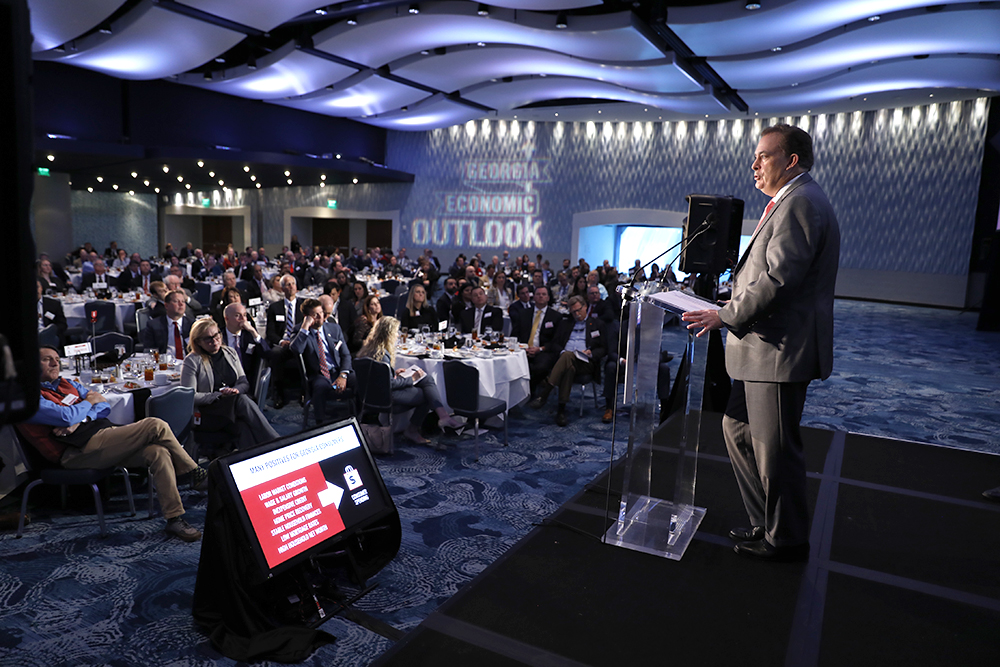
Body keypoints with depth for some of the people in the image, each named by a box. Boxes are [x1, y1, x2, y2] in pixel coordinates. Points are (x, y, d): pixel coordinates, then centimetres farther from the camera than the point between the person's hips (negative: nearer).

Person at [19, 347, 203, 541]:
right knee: (156, 426, -21)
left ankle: (174, 519, -17)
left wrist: (80, 420, -4)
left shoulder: (68, 384, 25)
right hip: (80, 451, -7)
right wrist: (89, 402, 5)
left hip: (105, 433, 8)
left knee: (158, 453, -20)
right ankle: (195, 473, -7)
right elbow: (66, 417, -15)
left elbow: (104, 406, 15)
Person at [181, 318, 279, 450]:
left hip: (234, 403, 4)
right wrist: (219, 395, -15)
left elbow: (245, 383, 14)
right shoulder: (192, 361, 1)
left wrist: (236, 390, -10)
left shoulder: (230, 352, 15)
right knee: (243, 400, -34)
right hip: (207, 412, -4)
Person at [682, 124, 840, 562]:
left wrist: (726, 316, -16)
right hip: (766, 348, 11)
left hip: (781, 350, -11)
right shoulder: (790, 202, 19)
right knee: (738, 428, 17)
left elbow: (779, 278, -23)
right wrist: (731, 309, 13)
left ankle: (787, 540, 19)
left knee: (775, 448, 1)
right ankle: (766, 522, 30)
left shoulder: (799, 202, -15)